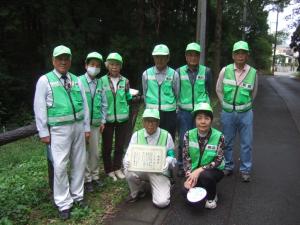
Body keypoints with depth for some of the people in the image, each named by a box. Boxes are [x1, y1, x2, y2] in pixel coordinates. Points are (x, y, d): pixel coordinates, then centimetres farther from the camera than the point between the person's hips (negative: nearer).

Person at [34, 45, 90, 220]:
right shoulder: (45, 81, -3)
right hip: (59, 129, -4)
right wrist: (44, 132, -6)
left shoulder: (76, 80, 9)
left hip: (78, 126, 4)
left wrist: (86, 127, 8)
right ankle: (64, 203, 12)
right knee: (60, 166, -3)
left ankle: (77, 195, 29)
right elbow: (40, 108, -4)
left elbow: (84, 105, 10)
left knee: (79, 163, 12)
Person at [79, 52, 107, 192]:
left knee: (95, 152, 14)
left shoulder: (100, 83, 5)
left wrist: (103, 121, 9)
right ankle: (87, 179, 19)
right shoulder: (79, 81, -10)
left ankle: (94, 176, 30)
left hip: (96, 123, 4)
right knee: (84, 152, 4)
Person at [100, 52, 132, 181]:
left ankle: (117, 168, 30)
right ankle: (109, 170, 25)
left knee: (120, 145, 13)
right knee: (107, 146, 8)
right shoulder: (102, 81, -5)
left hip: (122, 118, 2)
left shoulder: (125, 81, 2)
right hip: (107, 118, -2)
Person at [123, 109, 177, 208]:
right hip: (141, 169, 2)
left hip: (159, 171, -2)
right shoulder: (136, 135, -3)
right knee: (129, 172, -32)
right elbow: (128, 156, -4)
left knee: (161, 202, -22)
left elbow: (172, 157, -2)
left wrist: (168, 161, -26)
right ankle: (136, 192, 3)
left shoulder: (166, 136, -7)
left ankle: (154, 187, 15)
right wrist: (129, 162, -29)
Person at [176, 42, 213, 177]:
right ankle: (181, 165, 22)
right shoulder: (179, 72, 0)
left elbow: (208, 90, 10)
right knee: (183, 140, 6)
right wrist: (178, 105, 6)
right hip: (184, 111, 0)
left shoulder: (206, 71, 0)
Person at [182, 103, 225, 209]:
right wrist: (190, 175, -21)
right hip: (194, 171, 2)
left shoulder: (219, 136, -15)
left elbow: (217, 161, -16)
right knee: (187, 191, -22)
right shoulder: (188, 135, -8)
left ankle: (212, 197, -1)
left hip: (214, 170, -2)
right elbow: (186, 158, -6)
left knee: (204, 175, -35)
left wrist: (199, 170, -27)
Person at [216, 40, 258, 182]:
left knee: (246, 143, 7)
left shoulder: (253, 72, -4)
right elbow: (219, 90, 7)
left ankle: (245, 170, 24)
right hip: (227, 112, 0)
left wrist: (245, 105, 11)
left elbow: (253, 93, 11)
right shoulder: (225, 70, -5)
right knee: (227, 142, 12)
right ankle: (228, 166, 30)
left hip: (245, 113, 0)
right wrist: (226, 105, 6)